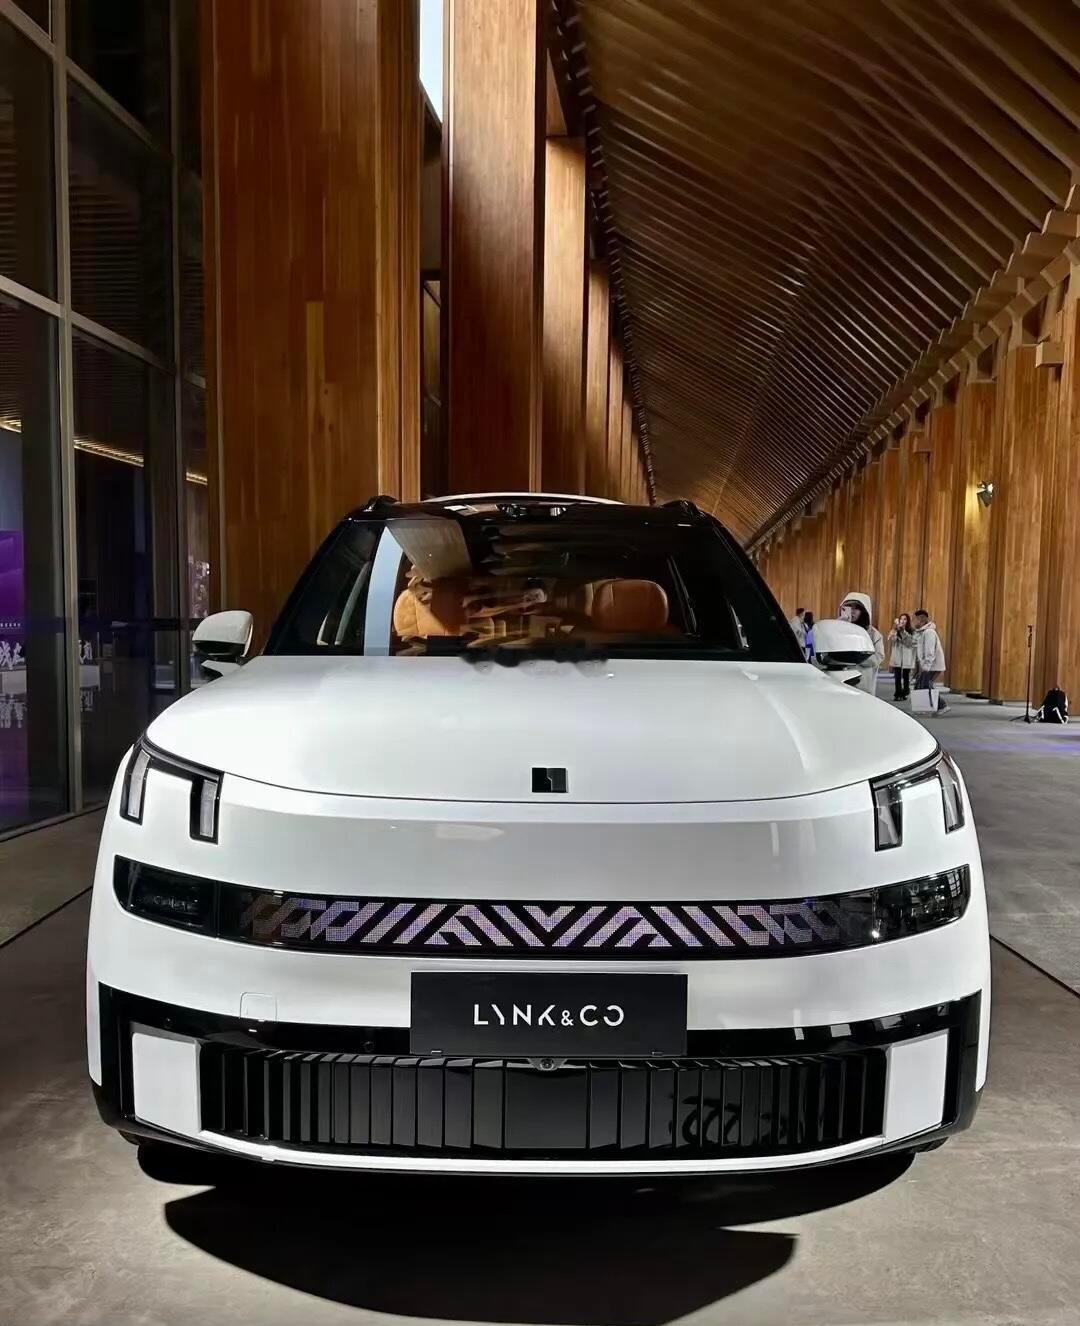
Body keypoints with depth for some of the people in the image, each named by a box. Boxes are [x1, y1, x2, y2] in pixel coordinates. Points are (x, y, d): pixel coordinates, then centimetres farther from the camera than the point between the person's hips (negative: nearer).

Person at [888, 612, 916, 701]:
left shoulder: (912, 632, -1)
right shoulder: (895, 631, 5)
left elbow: (911, 643, -15)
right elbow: (890, 640, -10)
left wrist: (903, 632, -20)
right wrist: (895, 629, -22)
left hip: (907, 658, -1)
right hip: (897, 658, 1)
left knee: (906, 677, 5)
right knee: (897, 677, 1)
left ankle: (905, 694, 14)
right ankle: (897, 694, 6)